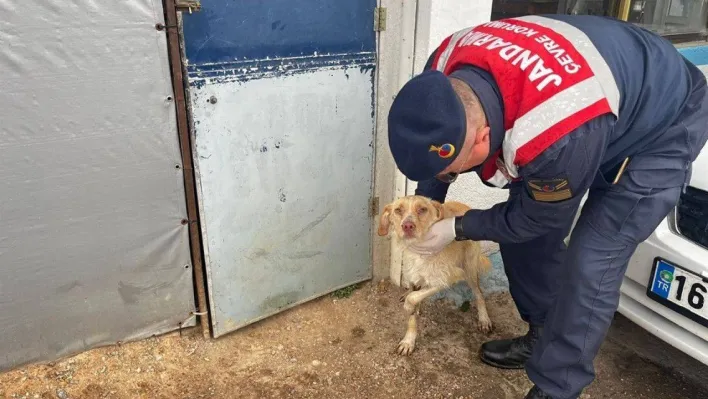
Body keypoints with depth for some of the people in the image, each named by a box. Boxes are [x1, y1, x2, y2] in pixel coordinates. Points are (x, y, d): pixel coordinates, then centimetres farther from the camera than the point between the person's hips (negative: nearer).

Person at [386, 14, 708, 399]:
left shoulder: (558, 139, -45)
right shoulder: (446, 69, -26)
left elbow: (538, 218, -22)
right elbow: (435, 142, -3)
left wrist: (456, 229, -14)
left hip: (662, 128, -7)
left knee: (589, 265, -15)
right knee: (523, 236, 6)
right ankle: (543, 338, 29)